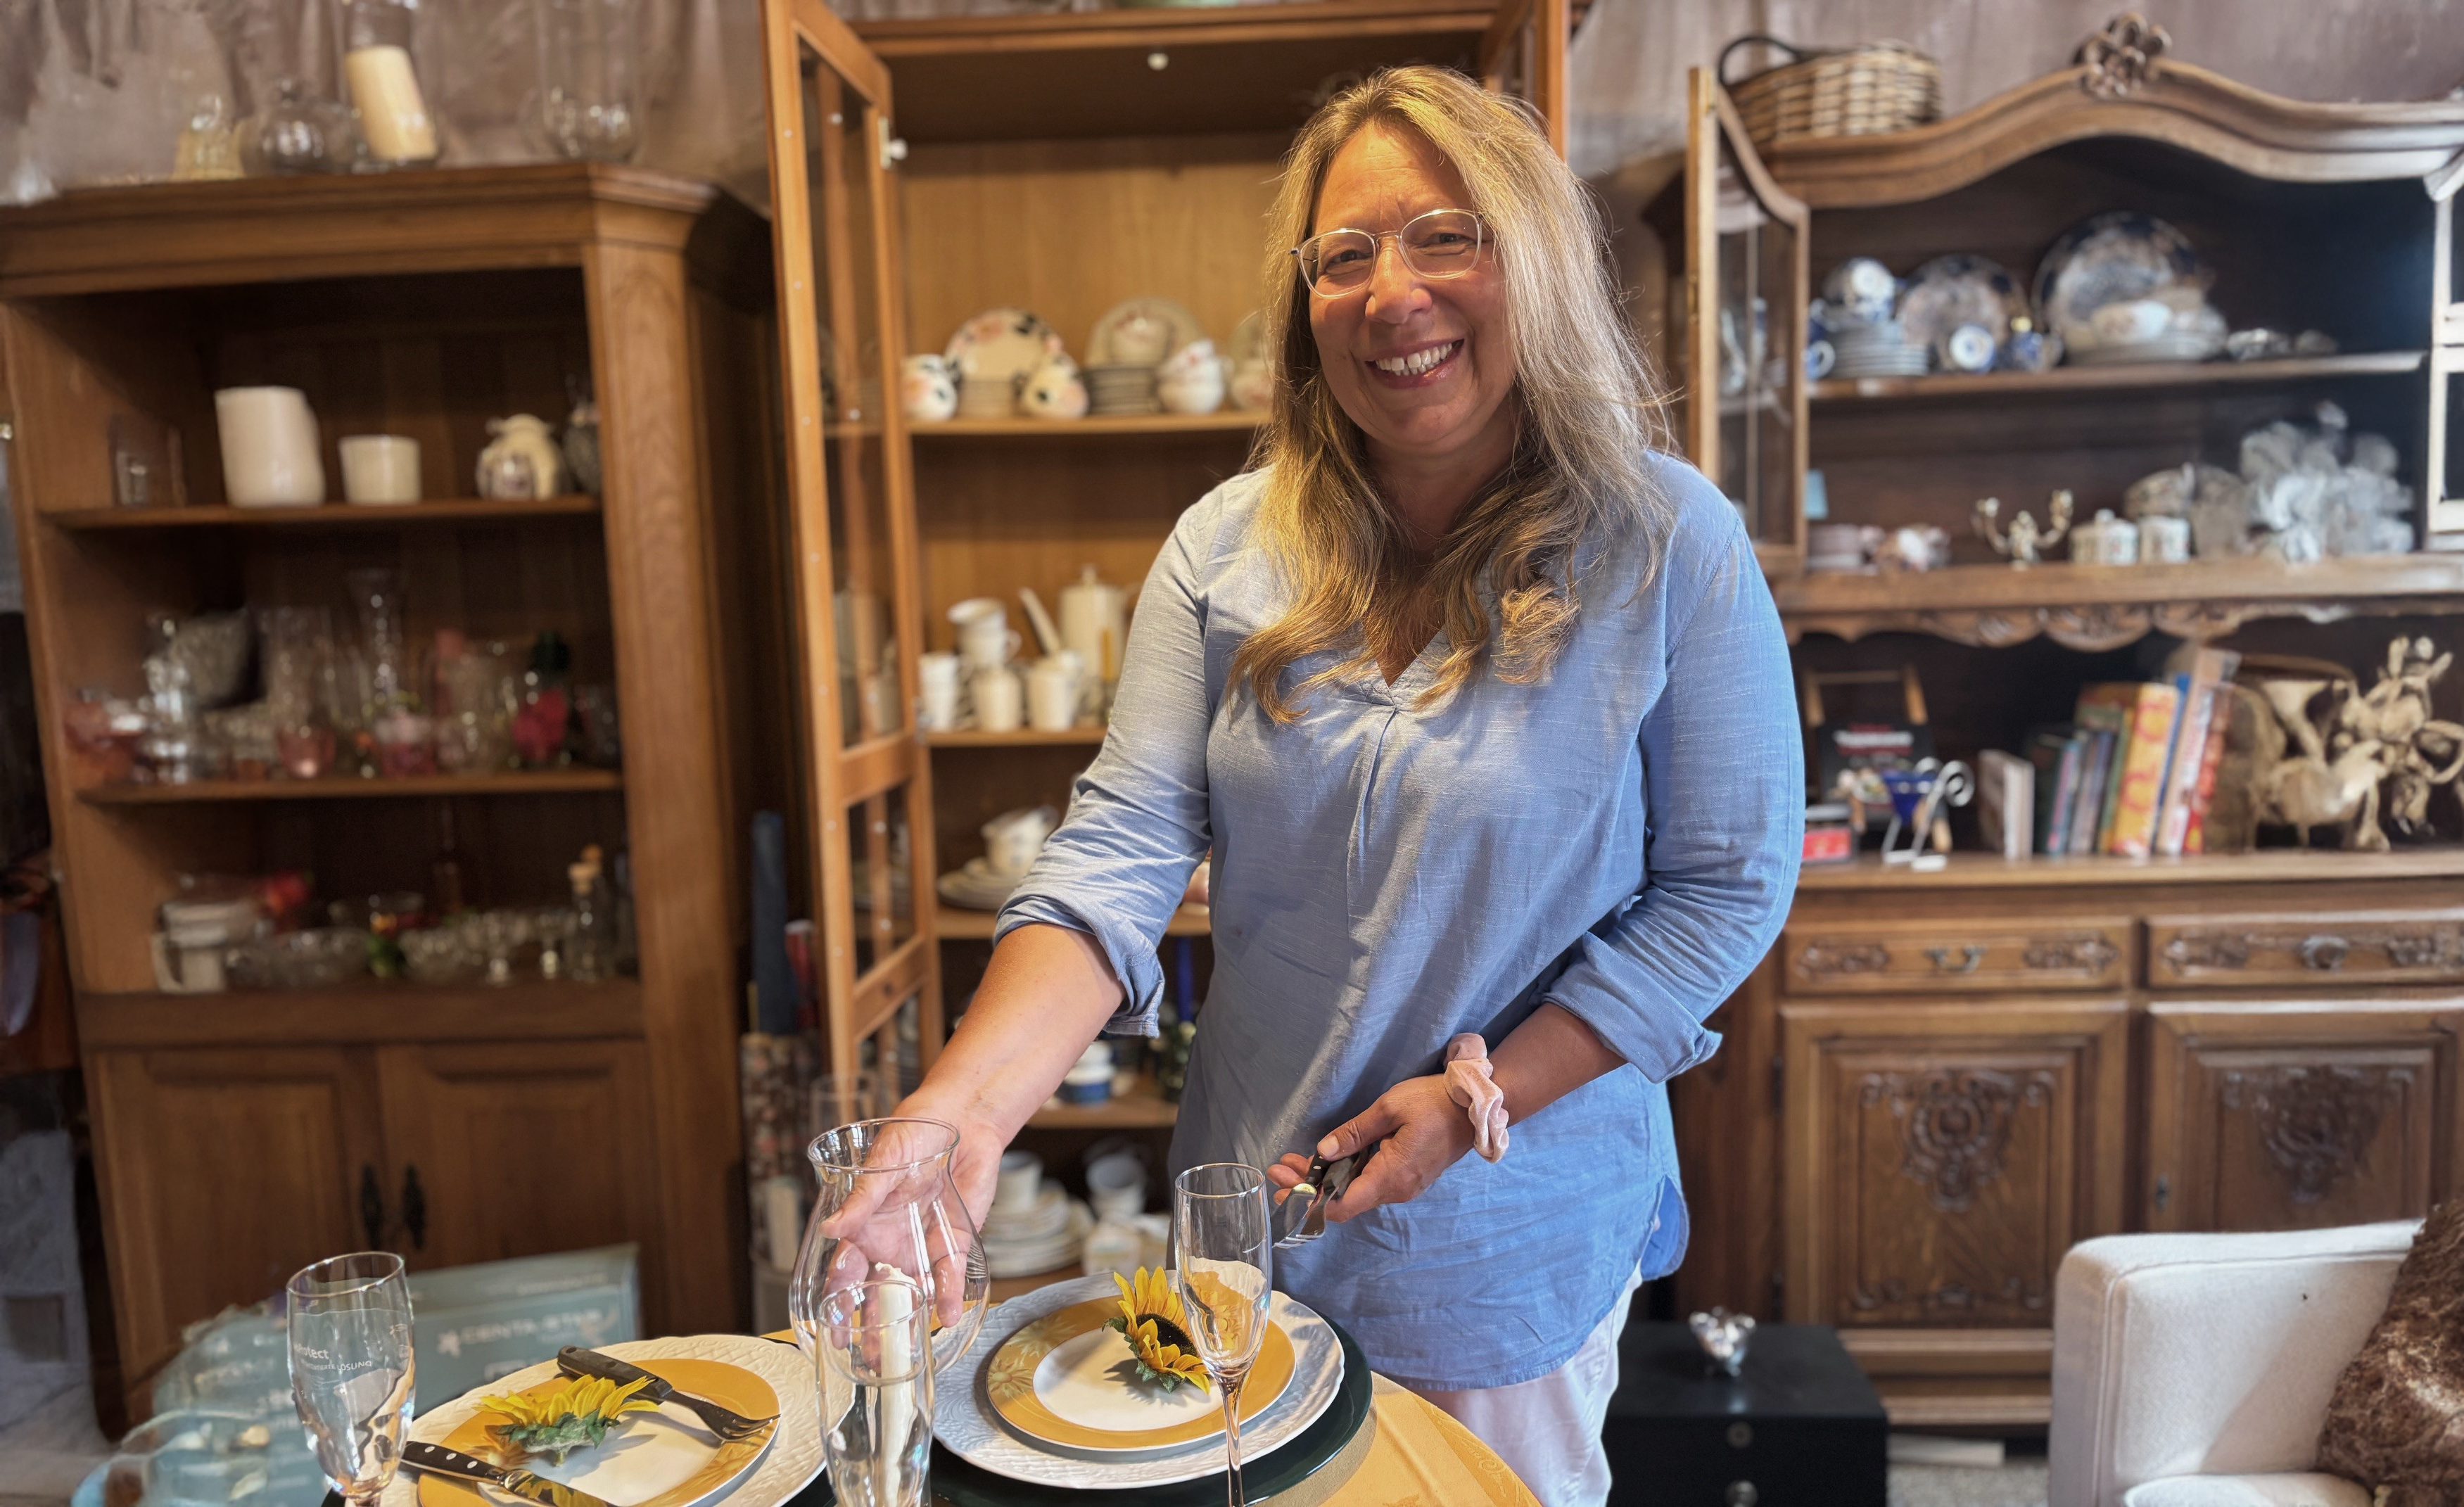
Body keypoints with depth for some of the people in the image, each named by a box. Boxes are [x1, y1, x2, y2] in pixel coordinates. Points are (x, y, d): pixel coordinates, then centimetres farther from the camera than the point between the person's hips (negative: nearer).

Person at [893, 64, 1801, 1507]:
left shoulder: (1669, 545, -14)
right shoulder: (1227, 548, -7)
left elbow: (1727, 886, -10)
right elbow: (1125, 845, -13)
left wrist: (1485, 1093, -18)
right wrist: (966, 1100, -29)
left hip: (1517, 1236, -2)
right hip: (1253, 1215, 3)